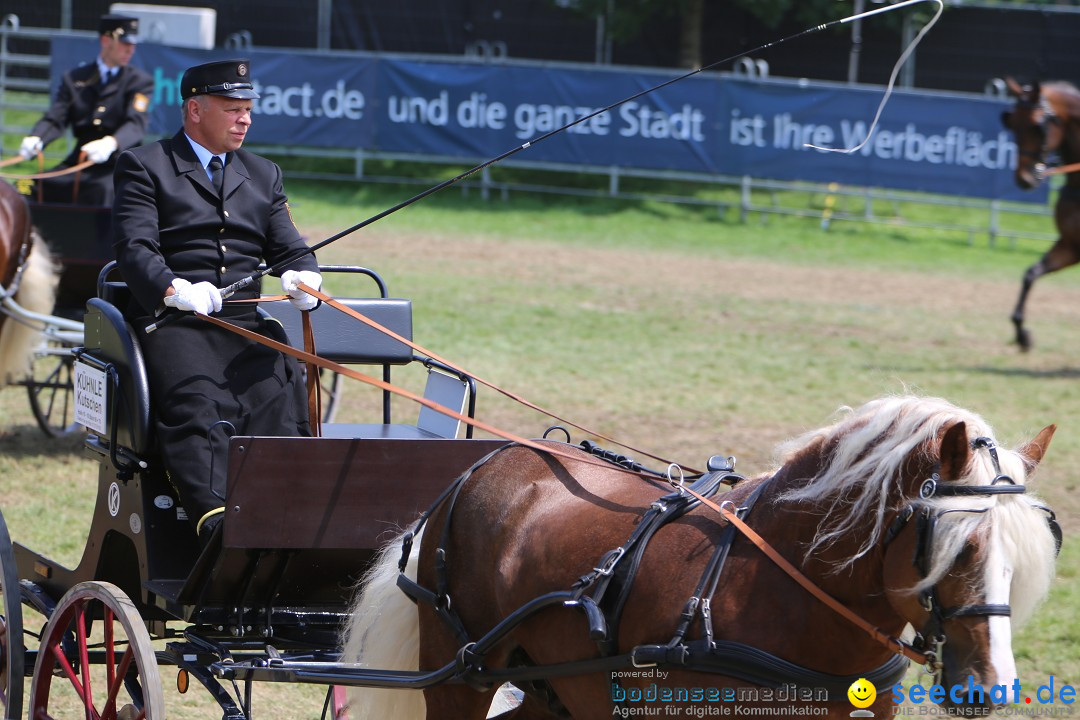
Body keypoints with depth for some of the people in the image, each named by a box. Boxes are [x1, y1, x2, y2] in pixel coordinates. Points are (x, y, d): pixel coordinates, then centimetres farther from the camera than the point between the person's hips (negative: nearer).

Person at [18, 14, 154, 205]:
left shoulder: (140, 82, 6)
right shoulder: (75, 78, 15)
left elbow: (136, 124, -11)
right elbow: (55, 119, 4)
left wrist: (111, 143, -34)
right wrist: (35, 140, -20)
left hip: (120, 163, -3)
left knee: (103, 189, -36)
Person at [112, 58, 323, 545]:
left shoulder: (264, 175, 28)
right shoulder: (144, 166, 11)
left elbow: (289, 248, 19)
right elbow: (134, 248, -3)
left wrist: (305, 278, -7)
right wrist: (172, 288, -25)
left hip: (247, 321, 4)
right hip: (171, 320, -4)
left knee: (281, 396, -27)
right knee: (196, 404, -33)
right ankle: (212, 517, -52)